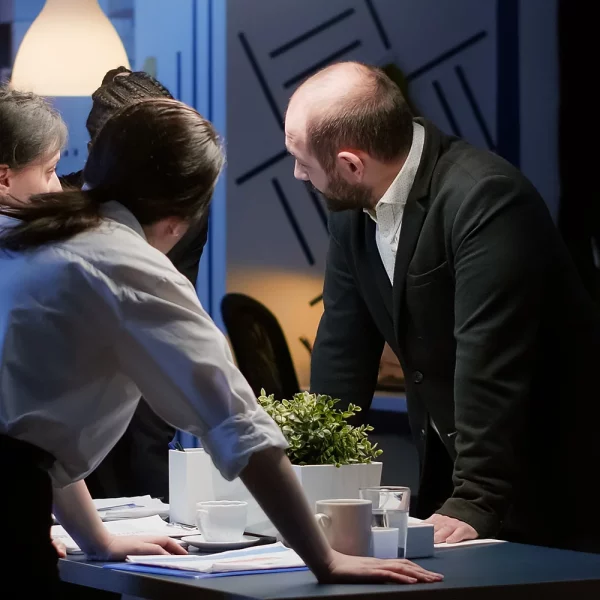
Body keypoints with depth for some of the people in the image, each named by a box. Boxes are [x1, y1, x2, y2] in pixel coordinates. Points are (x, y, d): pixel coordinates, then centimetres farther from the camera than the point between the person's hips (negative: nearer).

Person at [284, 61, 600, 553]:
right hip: (451, 464, 7)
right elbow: (342, 349, 4)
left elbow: (491, 365, -29)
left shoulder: (485, 198, -26)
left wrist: (473, 505, -31)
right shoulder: (353, 207, -1)